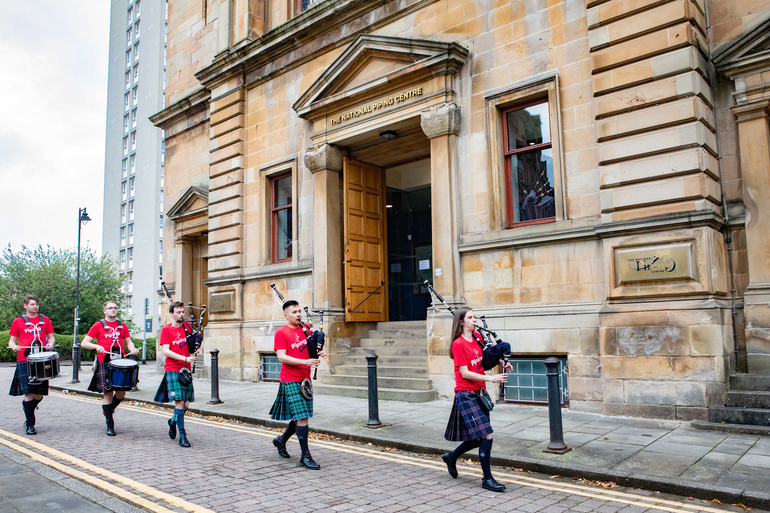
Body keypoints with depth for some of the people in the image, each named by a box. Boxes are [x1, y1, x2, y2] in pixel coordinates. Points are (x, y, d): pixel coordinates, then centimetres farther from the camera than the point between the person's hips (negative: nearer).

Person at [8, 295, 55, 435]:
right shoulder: (18, 322, 8)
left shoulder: (45, 320, 13)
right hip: (24, 360, -2)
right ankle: (30, 425, -3)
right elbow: (12, 340, 11)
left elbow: (50, 336, 18)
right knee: (29, 392, -10)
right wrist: (14, 347, -11)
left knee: (39, 395, 3)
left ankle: (27, 405, 38)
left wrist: (50, 343, -4)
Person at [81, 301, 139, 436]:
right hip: (104, 363, -3)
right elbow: (84, 343, 3)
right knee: (107, 393, -4)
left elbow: (128, 341, 18)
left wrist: (132, 349, -4)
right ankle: (109, 425, 6)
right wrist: (96, 346, -16)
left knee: (121, 393, 0)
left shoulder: (122, 326, 14)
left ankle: (108, 410, 31)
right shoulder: (98, 326, 4)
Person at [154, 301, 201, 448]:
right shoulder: (166, 330, -3)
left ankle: (173, 421, 35)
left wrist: (199, 349, 1)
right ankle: (182, 435, -2)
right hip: (173, 370, -4)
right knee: (179, 402, -11)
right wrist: (185, 358, -20)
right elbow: (166, 351, -11)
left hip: (186, 370, 5)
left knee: (186, 405, 5)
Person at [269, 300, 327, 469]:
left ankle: (281, 440, 38)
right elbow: (281, 357, -15)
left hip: (305, 379, 7)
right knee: (302, 417, -10)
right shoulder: (281, 333, -7)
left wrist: (321, 352, -5)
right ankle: (305, 456, -2)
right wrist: (305, 362, -24)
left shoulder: (306, 329, 11)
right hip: (290, 380, -7)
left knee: (301, 417, 14)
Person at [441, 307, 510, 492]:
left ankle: (451, 456, 37)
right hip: (466, 395, -8)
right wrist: (491, 378, -21)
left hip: (480, 393, 8)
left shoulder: (477, 338, 8)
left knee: (478, 438, 14)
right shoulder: (458, 344, -13)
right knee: (486, 435, -12)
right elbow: (465, 373, -17)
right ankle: (487, 479, 1)